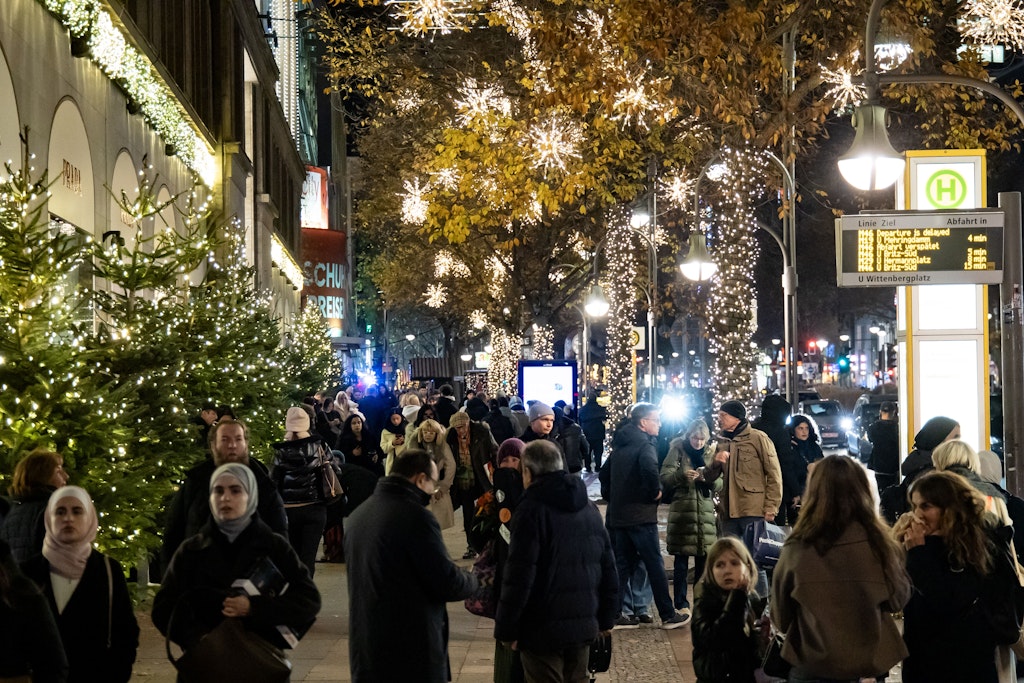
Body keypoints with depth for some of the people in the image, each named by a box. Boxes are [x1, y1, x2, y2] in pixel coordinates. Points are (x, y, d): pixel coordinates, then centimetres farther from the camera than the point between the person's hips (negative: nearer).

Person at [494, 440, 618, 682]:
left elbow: (519, 575, -17)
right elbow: (607, 566, 13)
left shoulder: (532, 509, -12)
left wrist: (506, 628, -11)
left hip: (543, 627, -7)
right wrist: (606, 617, 20)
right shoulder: (588, 507, 11)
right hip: (584, 622, 7)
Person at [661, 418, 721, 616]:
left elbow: (720, 485, 10)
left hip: (706, 511, 3)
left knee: (703, 560, 3)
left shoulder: (711, 453, 13)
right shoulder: (677, 451, 3)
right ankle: (681, 604, 1)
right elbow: (664, 478, -5)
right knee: (681, 562, -3)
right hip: (682, 511, -3)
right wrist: (682, 475, -24)